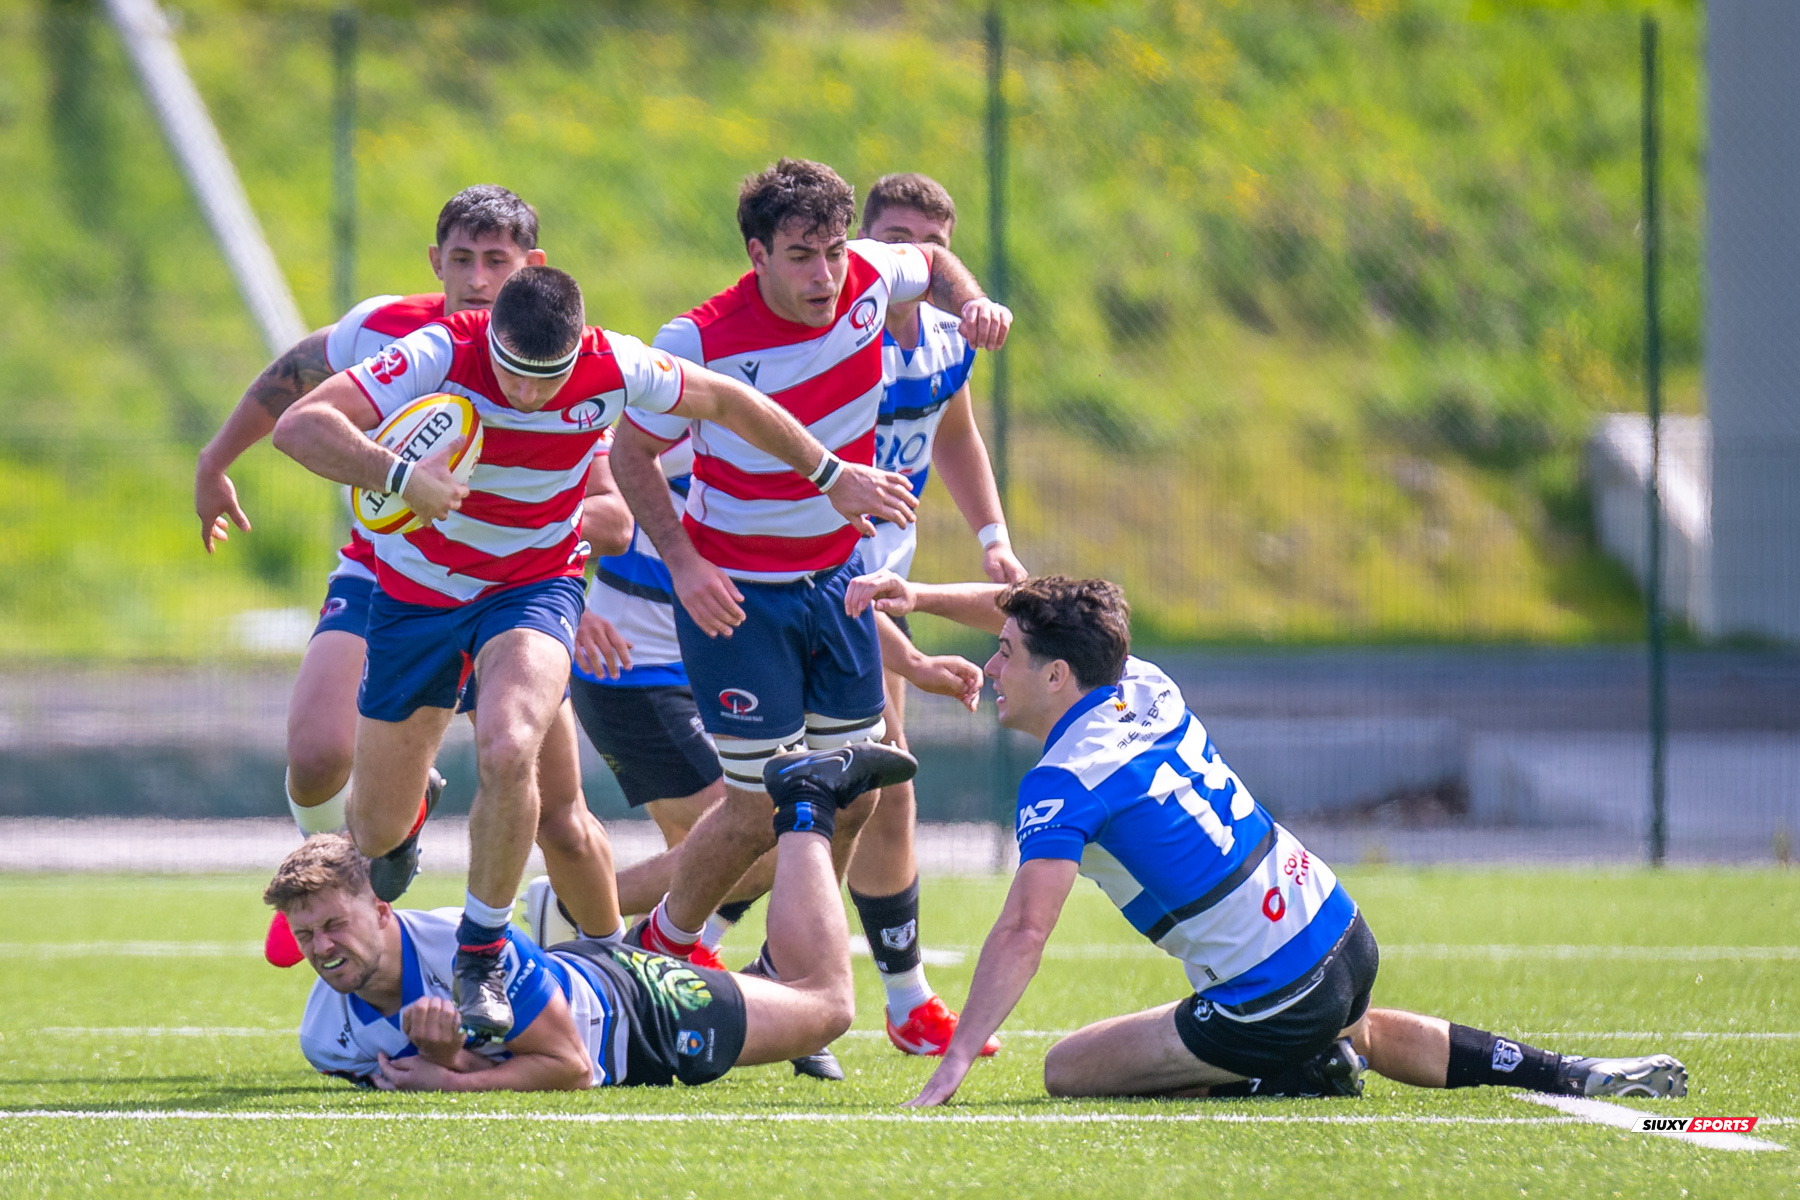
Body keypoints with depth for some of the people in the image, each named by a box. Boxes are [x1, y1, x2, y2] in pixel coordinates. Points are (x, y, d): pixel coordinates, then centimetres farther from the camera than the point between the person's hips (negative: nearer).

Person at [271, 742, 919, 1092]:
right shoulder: (327, 1041, -26)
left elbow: (569, 1065, -32)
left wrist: (451, 1084, -41)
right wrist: (448, 1058, -43)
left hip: (628, 1000, -4)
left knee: (827, 1002, 14)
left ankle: (808, 801, 28)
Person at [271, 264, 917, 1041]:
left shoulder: (612, 369, -20)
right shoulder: (440, 356, -27)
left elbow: (726, 401, 0)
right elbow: (298, 426, -35)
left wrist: (835, 475, 7)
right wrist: (396, 475, -51)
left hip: (534, 588, 0)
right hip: (417, 589, 0)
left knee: (507, 752, -31)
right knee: (377, 828, 6)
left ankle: (483, 954, -10)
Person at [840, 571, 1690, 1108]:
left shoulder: (1064, 783, -18)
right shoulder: (1143, 689, 5)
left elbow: (1023, 932, -29)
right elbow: (1030, 610, 24)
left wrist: (951, 1068, -31)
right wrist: (918, 597, 16)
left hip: (1271, 1005, -8)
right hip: (1346, 938, 8)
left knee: (1067, 1072, 1)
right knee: (1357, 1032, 41)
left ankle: (1298, 1082, -7)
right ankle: (1575, 1077, 31)